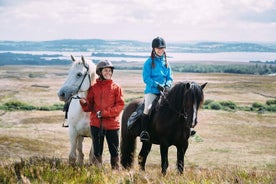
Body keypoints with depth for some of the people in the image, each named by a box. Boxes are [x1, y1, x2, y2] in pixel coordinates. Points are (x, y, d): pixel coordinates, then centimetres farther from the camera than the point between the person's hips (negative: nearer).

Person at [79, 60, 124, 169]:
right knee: (97, 151, 6)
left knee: (114, 151, 6)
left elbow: (120, 105, -6)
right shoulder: (93, 88, 5)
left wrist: (105, 113, -16)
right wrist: (84, 103, -18)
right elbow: (89, 107, 6)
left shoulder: (116, 88, 1)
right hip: (96, 124, 1)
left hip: (112, 123, -1)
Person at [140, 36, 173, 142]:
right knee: (148, 108, -26)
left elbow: (170, 77, 15)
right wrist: (157, 85, -17)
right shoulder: (149, 62, 1)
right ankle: (144, 131, -21)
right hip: (151, 91, -4)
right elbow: (146, 78, -6)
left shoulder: (166, 62, 14)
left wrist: (167, 85, -7)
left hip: (164, 91, 4)